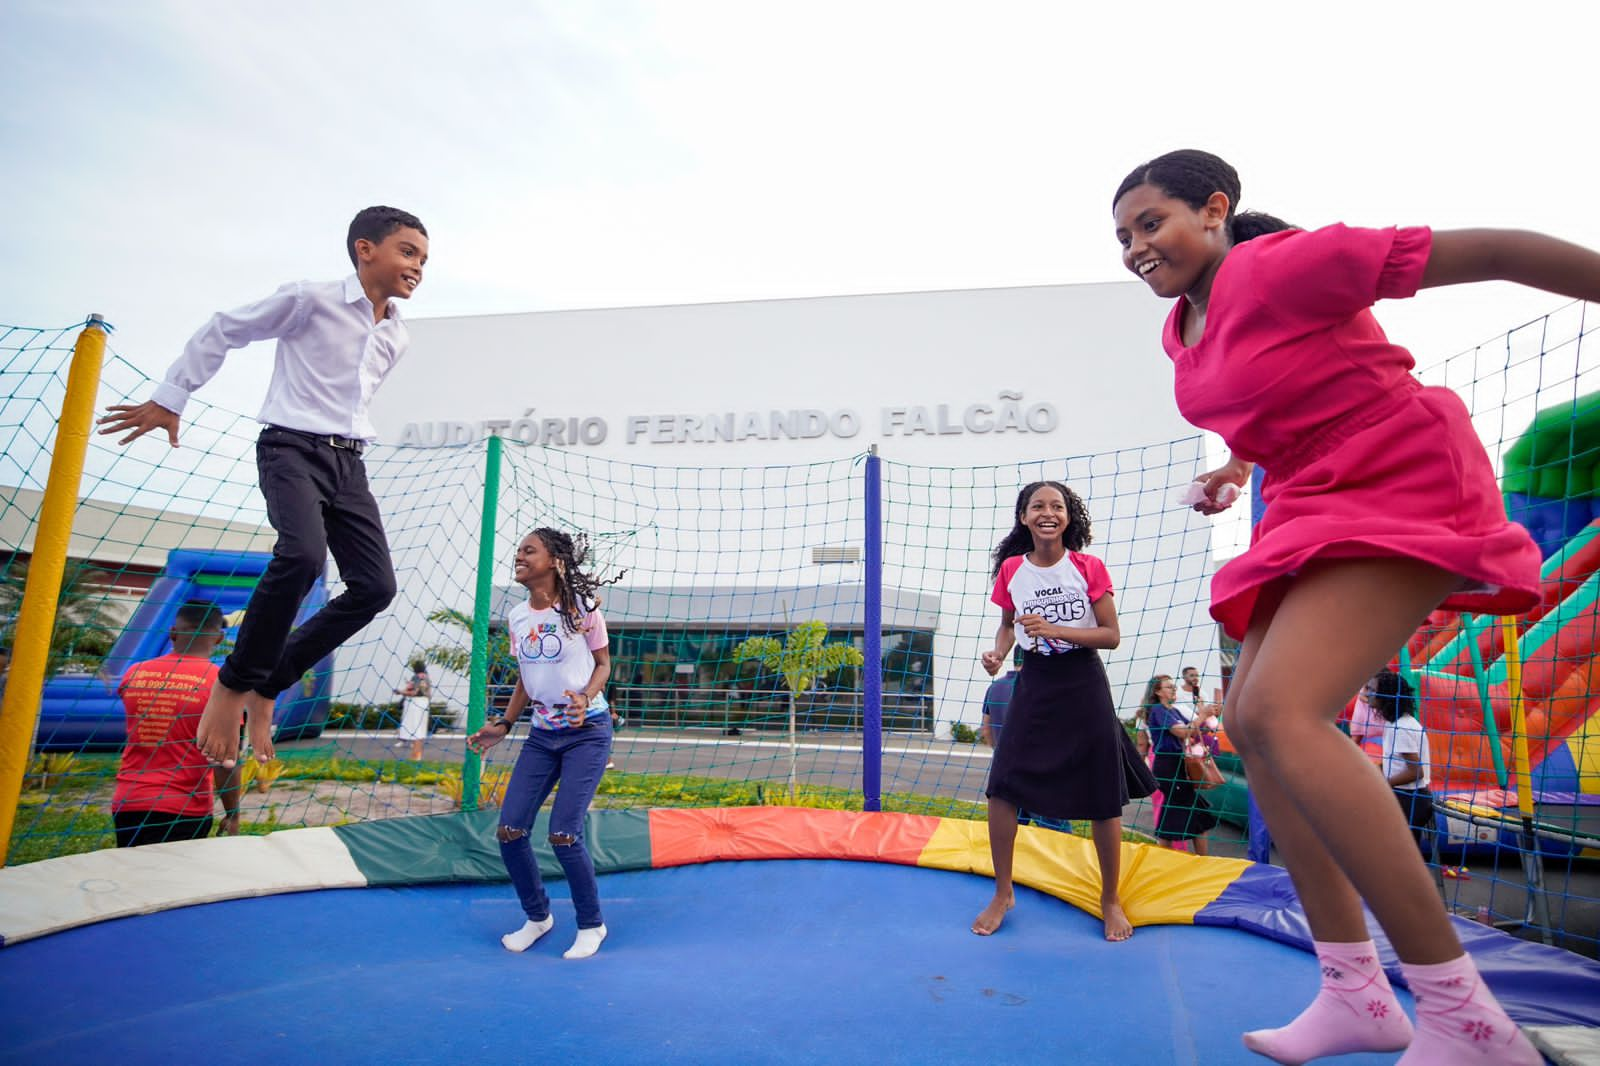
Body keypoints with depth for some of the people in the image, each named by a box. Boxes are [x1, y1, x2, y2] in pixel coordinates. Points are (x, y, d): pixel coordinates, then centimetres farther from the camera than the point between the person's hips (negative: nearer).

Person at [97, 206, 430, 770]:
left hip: (348, 461, 6)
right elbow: (221, 331, 4)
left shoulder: (397, 338, 14)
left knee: (376, 585, -9)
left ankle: (267, 685, 5)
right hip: (292, 447, -6)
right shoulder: (311, 299, -4)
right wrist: (170, 397, 5)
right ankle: (233, 683, -12)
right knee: (303, 553, -32)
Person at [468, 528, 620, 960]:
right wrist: (504, 724, 9)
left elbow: (603, 664, -3)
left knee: (563, 834, -11)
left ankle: (591, 925, 13)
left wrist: (585, 697, -21)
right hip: (541, 733, 6)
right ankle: (537, 916, 25)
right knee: (509, 830, -1)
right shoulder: (517, 617, 6)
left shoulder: (581, 608, -10)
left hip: (587, 731, -6)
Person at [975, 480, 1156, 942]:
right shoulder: (1011, 569, -1)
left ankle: (1111, 900, 27)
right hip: (1035, 683, 2)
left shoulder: (1089, 568, -8)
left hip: (1084, 685, -2)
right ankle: (1003, 894, 14)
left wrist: (1054, 629, -21)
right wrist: (998, 653, -8)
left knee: (1103, 799, 5)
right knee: (1002, 787, -6)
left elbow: (1111, 635, -8)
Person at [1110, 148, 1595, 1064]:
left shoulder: (1280, 265, -16)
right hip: (1315, 508, 9)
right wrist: (1236, 468, 12)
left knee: (1280, 710, -26)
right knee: (1253, 720, 2)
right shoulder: (1183, 331, 9)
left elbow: (1492, 251, -13)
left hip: (1401, 490, -9)